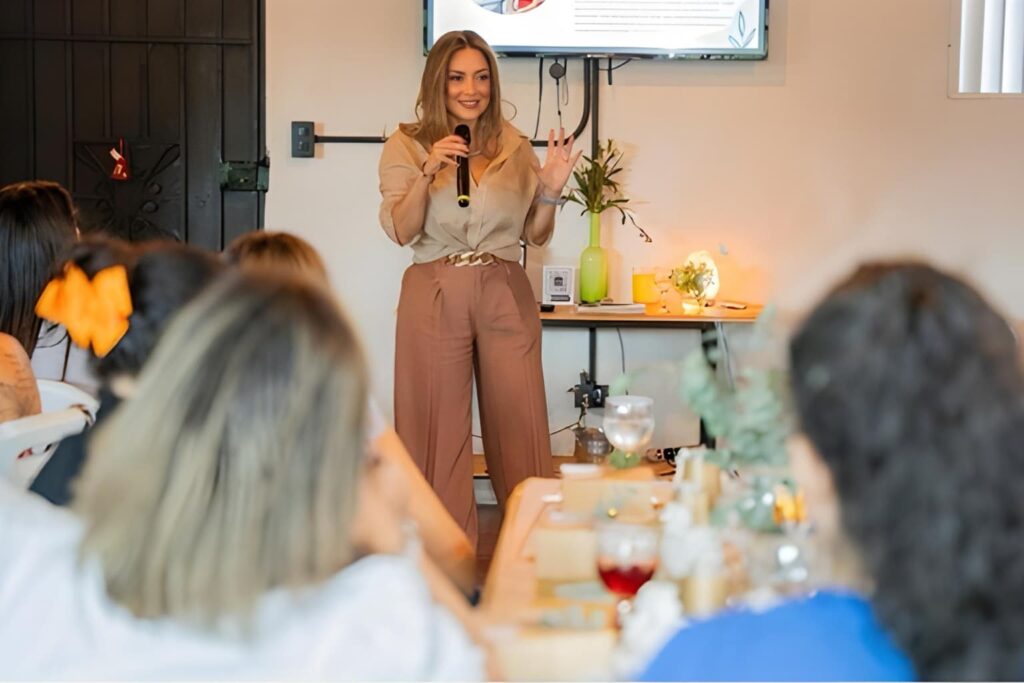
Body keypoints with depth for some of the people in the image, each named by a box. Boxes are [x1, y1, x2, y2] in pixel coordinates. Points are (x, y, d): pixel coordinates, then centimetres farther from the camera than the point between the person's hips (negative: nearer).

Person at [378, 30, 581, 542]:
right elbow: (400, 232, -7)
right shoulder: (406, 147, 3)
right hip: (436, 296, -2)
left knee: (521, 426, 3)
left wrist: (550, 191, -6)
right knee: (440, 428, 1)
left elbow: (536, 236, 12)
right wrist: (429, 173, -20)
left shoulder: (515, 147, 9)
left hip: (505, 295, 2)